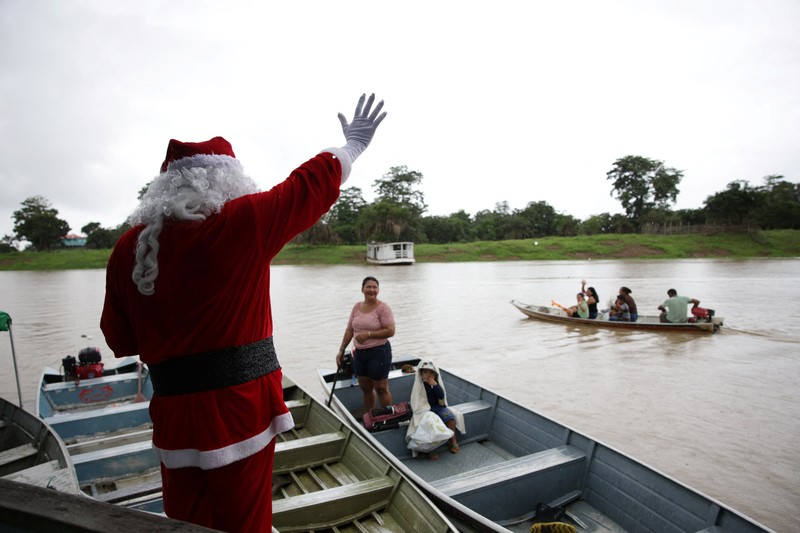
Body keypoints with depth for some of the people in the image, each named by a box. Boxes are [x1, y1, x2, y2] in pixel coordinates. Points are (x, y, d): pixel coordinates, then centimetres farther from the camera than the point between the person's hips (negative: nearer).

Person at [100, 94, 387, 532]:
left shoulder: (128, 247, 3)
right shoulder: (241, 222, -12)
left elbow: (120, 340, 10)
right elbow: (311, 185, 0)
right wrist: (353, 146, 15)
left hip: (173, 416, 5)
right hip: (238, 410, -5)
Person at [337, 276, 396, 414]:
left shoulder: (383, 307, -10)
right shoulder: (357, 307, 7)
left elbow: (390, 331, -17)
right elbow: (349, 330, 12)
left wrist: (368, 334, -19)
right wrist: (341, 351, 11)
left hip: (378, 352, -6)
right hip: (359, 353, 6)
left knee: (381, 389, 2)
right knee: (366, 388, 16)